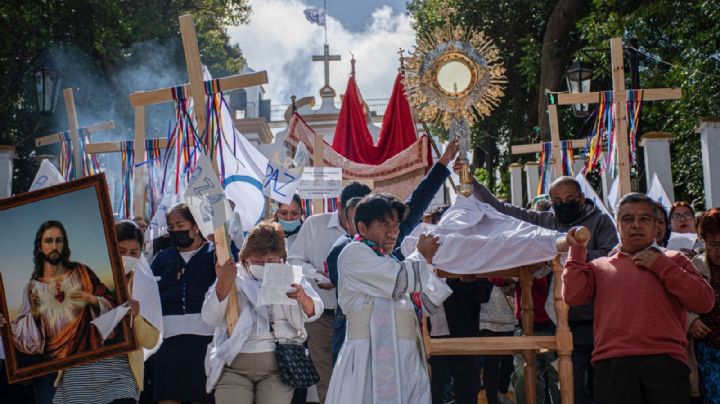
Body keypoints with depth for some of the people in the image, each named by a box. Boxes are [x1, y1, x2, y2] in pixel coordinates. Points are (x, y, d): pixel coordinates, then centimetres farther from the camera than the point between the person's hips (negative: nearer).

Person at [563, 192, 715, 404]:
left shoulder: (673, 260, 19)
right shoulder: (600, 266, 22)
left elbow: (704, 301, 5)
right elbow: (573, 296, 5)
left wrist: (660, 265, 1)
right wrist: (578, 251, 9)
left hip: (666, 362, 0)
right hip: (612, 364, 1)